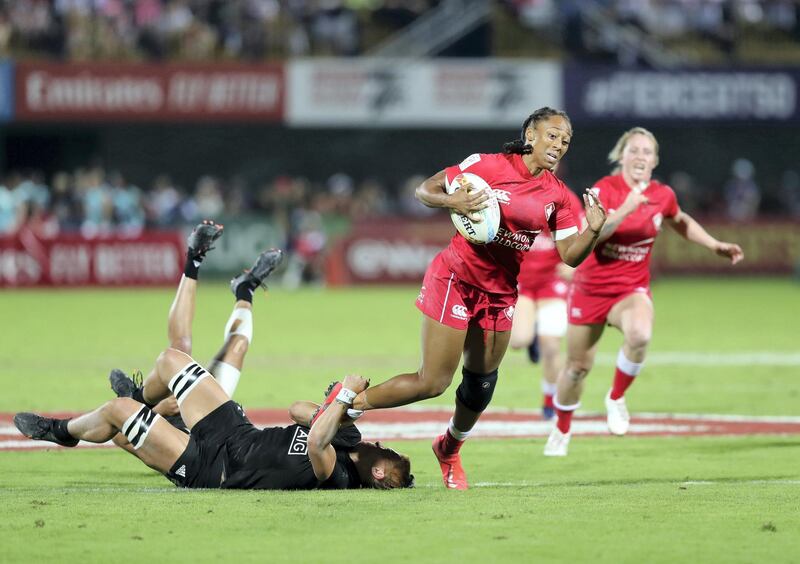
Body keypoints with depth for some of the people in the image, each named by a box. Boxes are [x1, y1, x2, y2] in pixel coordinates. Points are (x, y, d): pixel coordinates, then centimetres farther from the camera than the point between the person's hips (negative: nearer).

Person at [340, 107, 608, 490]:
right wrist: (453, 202, -28)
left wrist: (593, 230, -19)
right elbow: (424, 191, -7)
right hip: (456, 281, -6)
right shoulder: (488, 166, -13)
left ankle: (449, 450, 40)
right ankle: (346, 403, 9)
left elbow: (569, 256, 0)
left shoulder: (558, 195, 1)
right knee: (432, 383, -9)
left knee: (481, 381, 13)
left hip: (501, 295, 6)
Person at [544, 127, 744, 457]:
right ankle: (561, 430, 36)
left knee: (640, 335, -33)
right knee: (578, 366, 8)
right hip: (590, 289, -1)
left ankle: (616, 398, -7)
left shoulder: (663, 196, -3)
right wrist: (625, 210, -40)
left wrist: (716, 246, 14)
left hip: (631, 289, 1)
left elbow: (681, 223, 20)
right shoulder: (604, 190, -15)